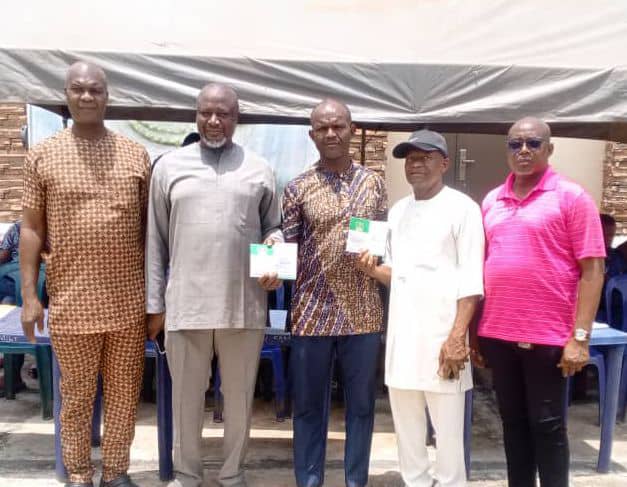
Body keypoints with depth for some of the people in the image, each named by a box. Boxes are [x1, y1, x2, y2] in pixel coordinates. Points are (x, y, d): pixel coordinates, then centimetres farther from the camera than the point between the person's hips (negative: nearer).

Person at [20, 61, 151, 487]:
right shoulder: (43, 155, 2)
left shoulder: (136, 155, 5)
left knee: (124, 394, 11)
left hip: (128, 301, 1)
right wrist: (30, 295, -2)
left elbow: (149, 227, 8)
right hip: (70, 302, -1)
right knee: (77, 396, 12)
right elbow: (32, 228, 2)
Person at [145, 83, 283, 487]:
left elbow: (273, 226, 14)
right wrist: (155, 303, 4)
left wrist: (275, 246, -10)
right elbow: (156, 240, 6)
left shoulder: (260, 169, 7)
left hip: (244, 306, 0)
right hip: (185, 305, 0)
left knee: (240, 398, 12)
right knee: (186, 397, 12)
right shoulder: (170, 166, 6)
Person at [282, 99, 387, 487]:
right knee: (308, 404, 10)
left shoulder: (373, 182, 7)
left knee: (361, 402, 12)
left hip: (363, 311, 2)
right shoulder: (298, 188, 1)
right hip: (312, 311, -1)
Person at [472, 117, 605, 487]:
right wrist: (475, 332, 10)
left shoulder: (571, 197, -5)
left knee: (547, 425, 7)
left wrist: (580, 336, -14)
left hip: (548, 336, -5)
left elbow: (592, 269, -8)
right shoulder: (492, 201, 10)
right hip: (498, 335, 5)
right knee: (513, 422, 15)